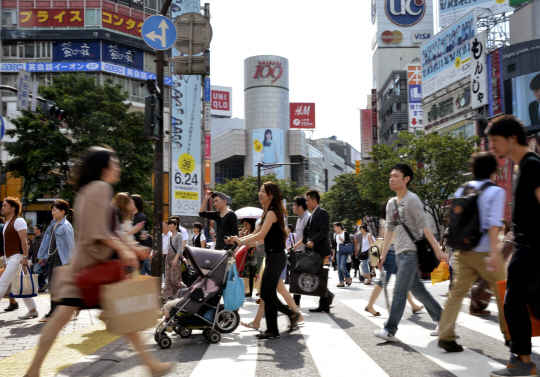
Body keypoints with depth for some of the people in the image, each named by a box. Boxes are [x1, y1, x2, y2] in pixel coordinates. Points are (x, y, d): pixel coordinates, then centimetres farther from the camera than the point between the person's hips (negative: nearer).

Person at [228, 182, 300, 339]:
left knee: (269, 294, -3)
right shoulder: (268, 213, 17)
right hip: (272, 256, 10)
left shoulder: (272, 212, -13)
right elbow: (258, 234, 18)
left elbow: (261, 235, -20)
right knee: (265, 294, 12)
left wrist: (241, 241, -11)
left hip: (276, 257, -10)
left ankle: (272, 330, 7)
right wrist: (240, 239, 7)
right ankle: (292, 314, 23)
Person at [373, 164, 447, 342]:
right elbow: (390, 230, 17)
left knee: (400, 290, -10)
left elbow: (424, 225, -15)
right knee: (417, 289, 14)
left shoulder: (412, 200, -9)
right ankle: (442, 320, 26)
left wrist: (437, 250, -19)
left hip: (411, 252, -9)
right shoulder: (391, 203, 14)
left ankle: (390, 330, -9)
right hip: (400, 253, 9)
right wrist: (383, 255, 16)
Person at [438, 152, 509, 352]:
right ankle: (509, 334, 25)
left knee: (457, 292, 5)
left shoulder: (461, 191, 8)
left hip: (462, 251, 5)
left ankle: (446, 336, -2)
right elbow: (493, 224, -17)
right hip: (484, 251, -4)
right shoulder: (495, 192, -7)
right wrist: (494, 251, -21)